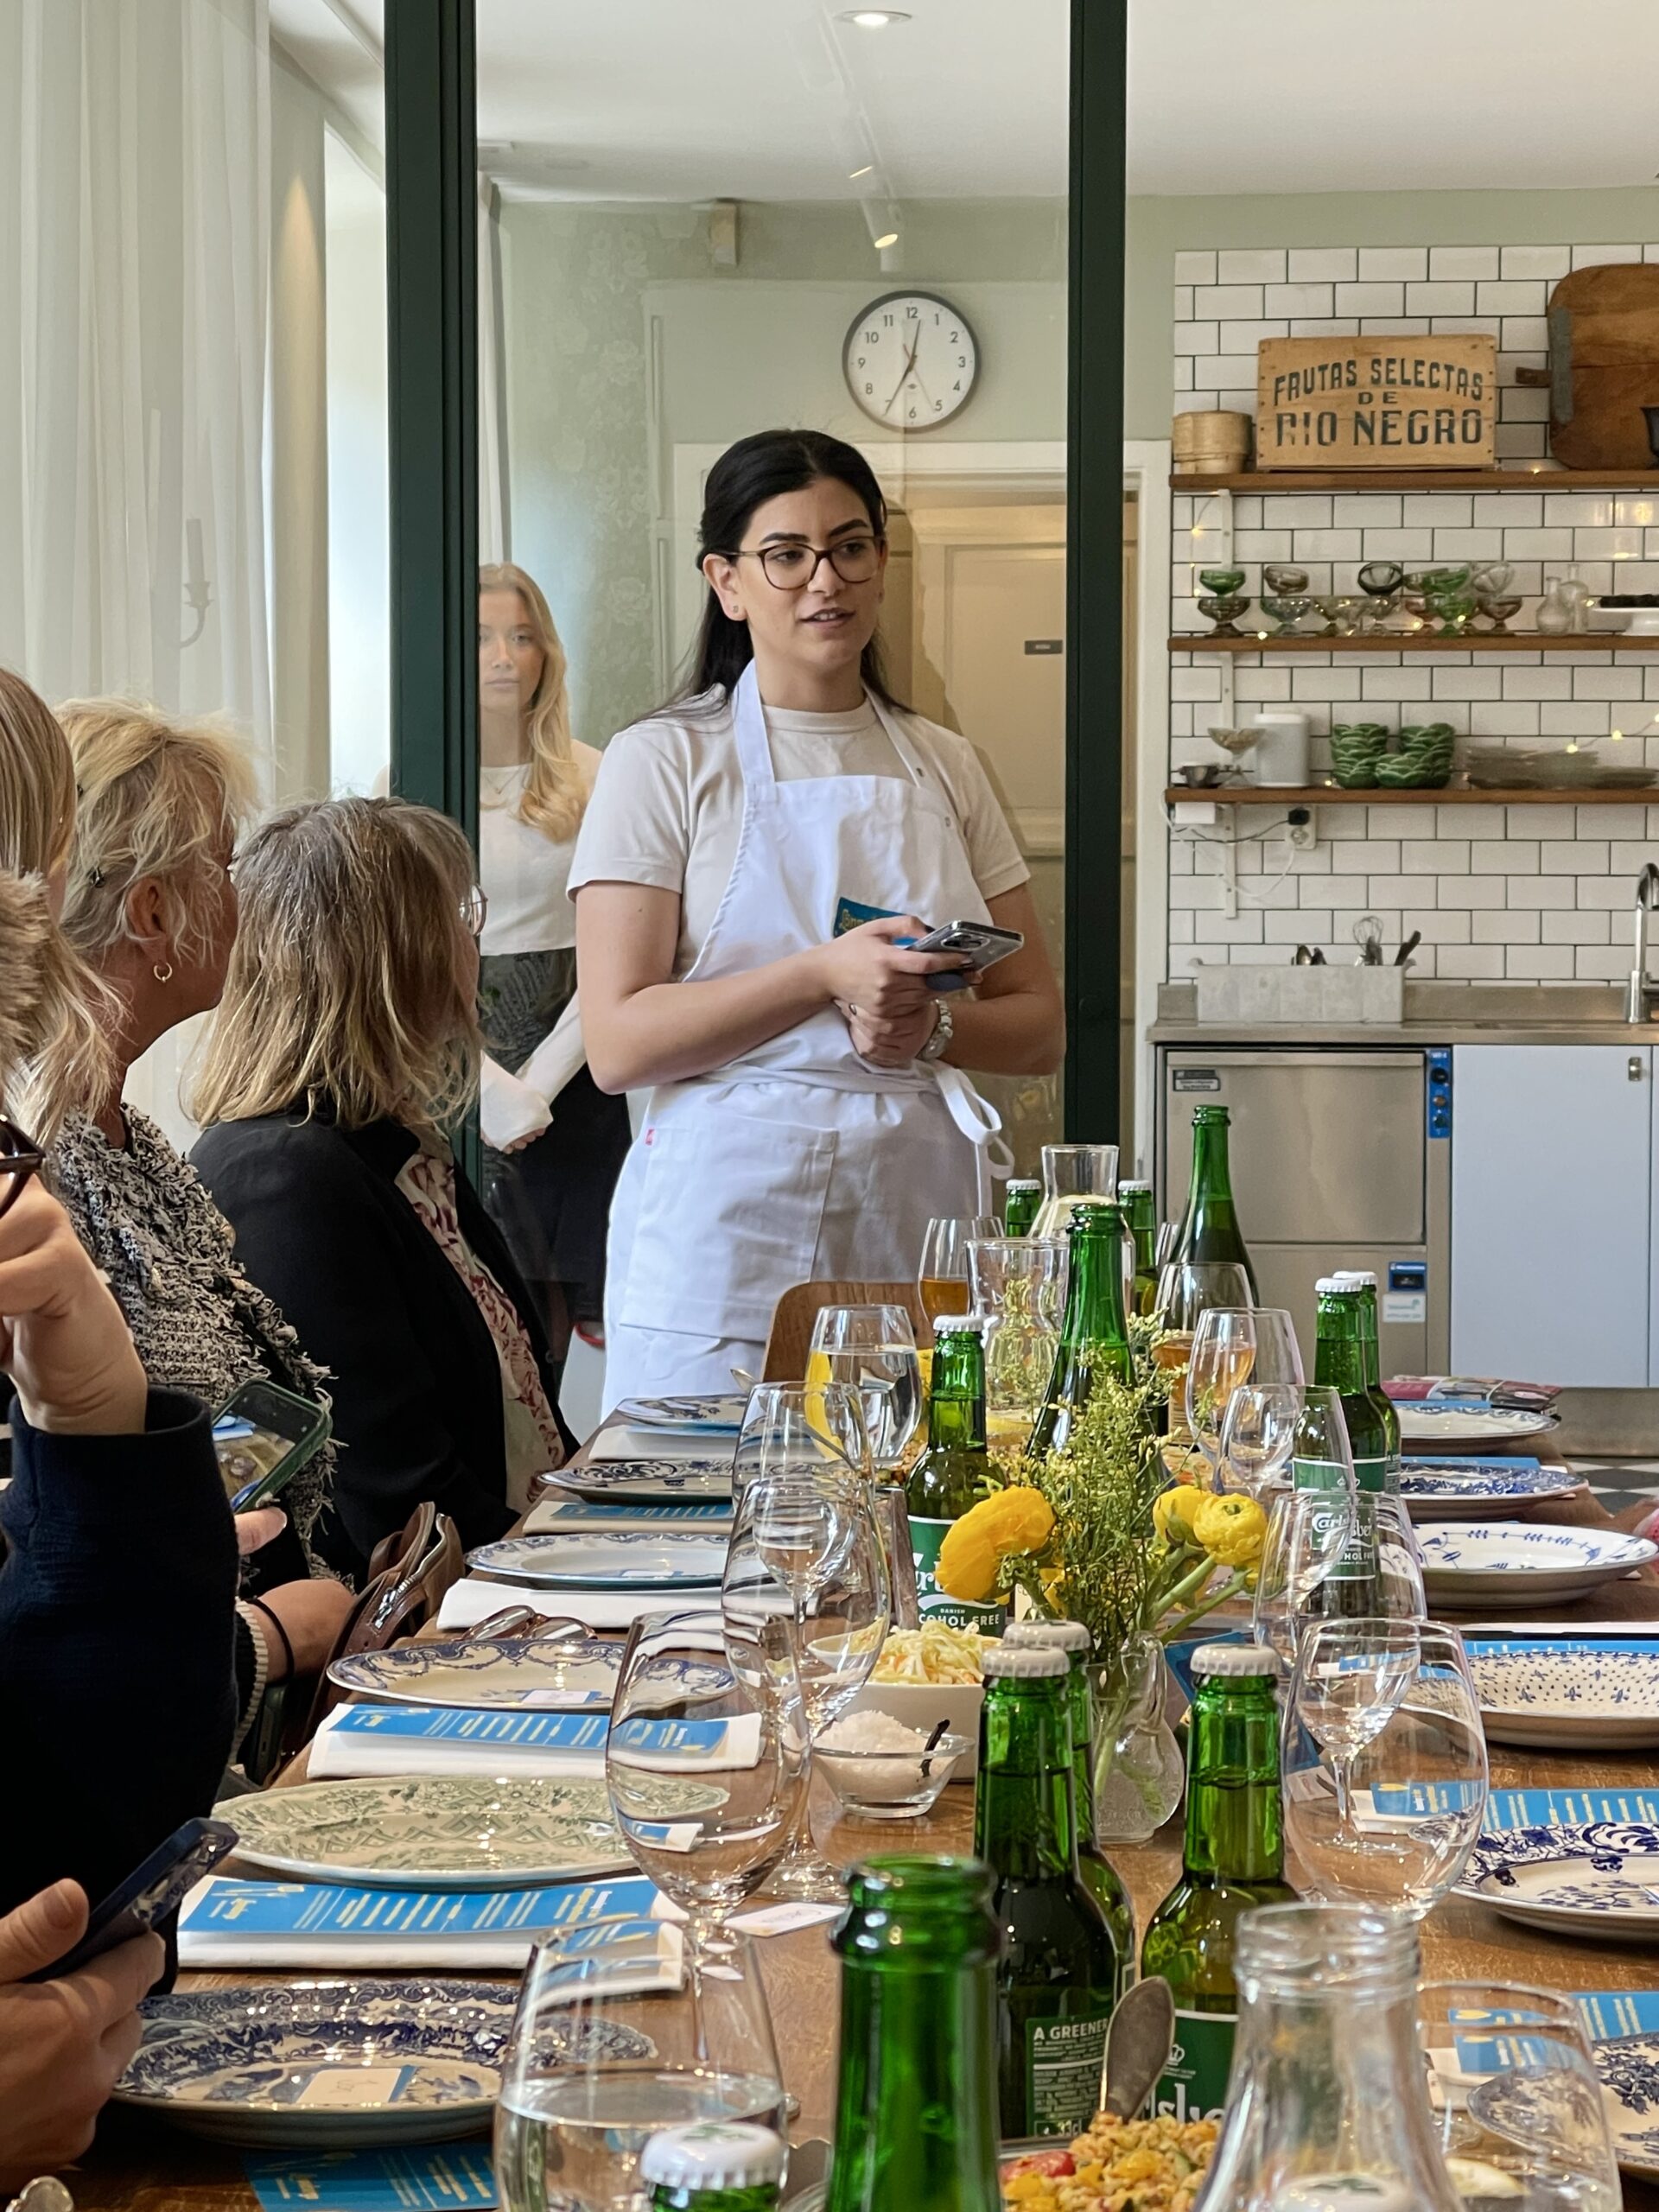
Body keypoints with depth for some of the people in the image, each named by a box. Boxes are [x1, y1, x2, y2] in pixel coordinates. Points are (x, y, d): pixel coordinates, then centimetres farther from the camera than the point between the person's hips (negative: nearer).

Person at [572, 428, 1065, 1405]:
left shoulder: (944, 766, 13)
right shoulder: (666, 761, 1)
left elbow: (1041, 1025, 12)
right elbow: (619, 1044, -8)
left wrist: (930, 1028, -9)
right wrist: (825, 975, -18)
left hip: (919, 1214, 3)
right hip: (728, 1223, -3)